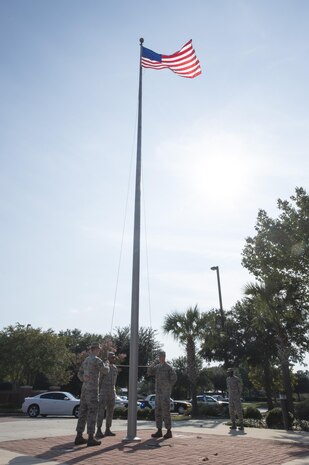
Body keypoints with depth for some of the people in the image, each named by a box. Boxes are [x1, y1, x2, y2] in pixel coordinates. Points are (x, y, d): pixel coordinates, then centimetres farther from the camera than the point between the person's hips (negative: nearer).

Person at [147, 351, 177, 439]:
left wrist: (168, 387, -9)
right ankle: (159, 431, 14)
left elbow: (174, 378, -13)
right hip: (158, 393, 7)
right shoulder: (157, 367, 13)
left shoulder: (169, 367, -8)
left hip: (165, 393, -7)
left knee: (166, 412, -5)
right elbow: (149, 373, 6)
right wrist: (153, 364, -9)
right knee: (158, 412, 8)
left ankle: (169, 431, 2)